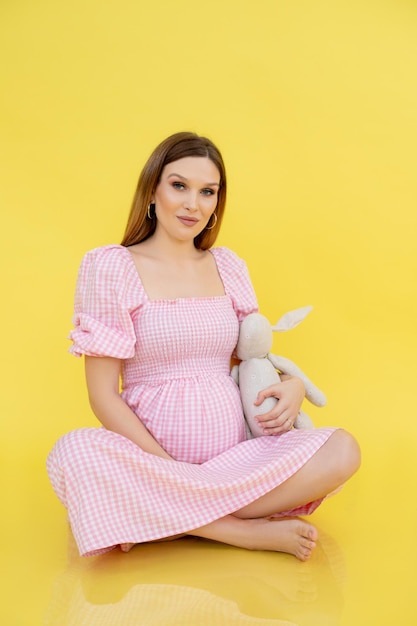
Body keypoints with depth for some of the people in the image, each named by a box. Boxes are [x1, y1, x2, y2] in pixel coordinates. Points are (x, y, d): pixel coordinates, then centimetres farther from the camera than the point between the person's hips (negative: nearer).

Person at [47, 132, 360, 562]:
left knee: (342, 450, -21)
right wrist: (170, 471, -16)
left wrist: (292, 385, -3)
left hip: (235, 457, 4)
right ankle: (253, 530, -23)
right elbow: (104, 397, -6)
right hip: (151, 457, -3)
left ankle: (159, 518, -17)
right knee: (73, 454, -34)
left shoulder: (229, 266, 11)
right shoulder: (110, 267, -2)